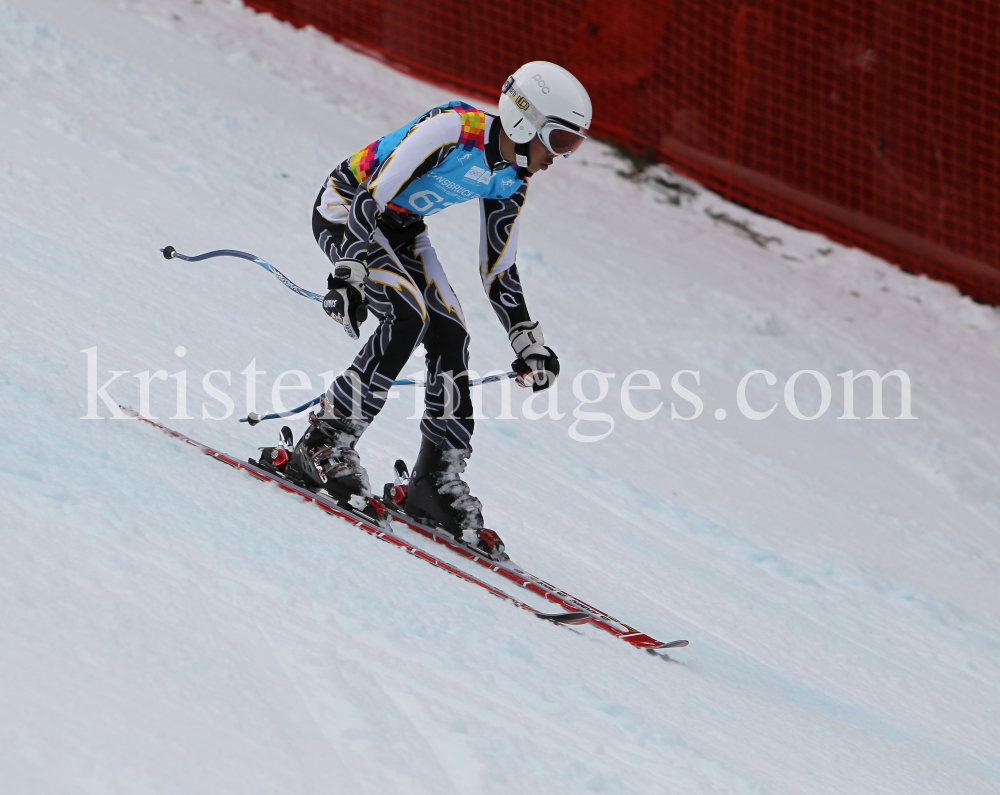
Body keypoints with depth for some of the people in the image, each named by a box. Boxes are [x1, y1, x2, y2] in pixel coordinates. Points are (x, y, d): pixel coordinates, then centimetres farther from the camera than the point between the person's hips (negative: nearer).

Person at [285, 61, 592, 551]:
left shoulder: (511, 180, -4)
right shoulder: (451, 131, -29)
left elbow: (498, 272, 7)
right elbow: (370, 201, -31)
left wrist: (530, 346, 3)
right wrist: (349, 275, -38)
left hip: (400, 229, 8)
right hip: (345, 211, -8)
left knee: (450, 336, -7)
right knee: (409, 315, -26)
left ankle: (439, 478, 1)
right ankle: (323, 446, -23)